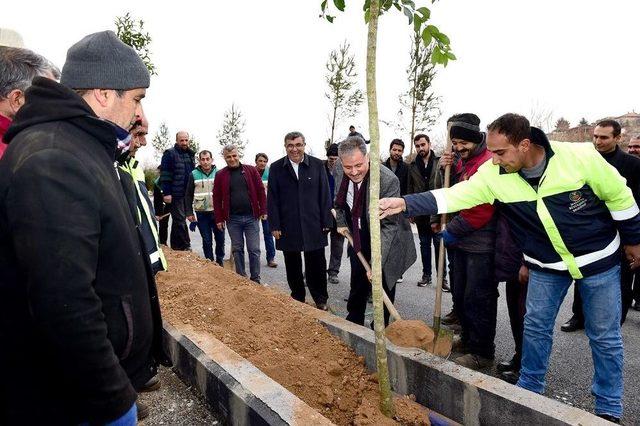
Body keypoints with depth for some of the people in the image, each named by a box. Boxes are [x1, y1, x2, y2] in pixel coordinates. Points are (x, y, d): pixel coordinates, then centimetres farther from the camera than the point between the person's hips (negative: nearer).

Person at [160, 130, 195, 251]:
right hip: (175, 194, -7)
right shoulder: (170, 154, -6)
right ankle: (185, 246, 2)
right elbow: (165, 175, -12)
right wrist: (166, 193, -18)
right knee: (180, 220, -5)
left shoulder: (190, 154, 15)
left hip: (187, 194, 7)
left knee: (178, 220, 13)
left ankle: (176, 246, 21)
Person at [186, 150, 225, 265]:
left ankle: (219, 262, 23)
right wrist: (189, 213, 0)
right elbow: (189, 195, 4)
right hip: (201, 213, 0)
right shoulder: (194, 174, 1)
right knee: (207, 241, 6)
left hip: (217, 212, 0)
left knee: (220, 239, 7)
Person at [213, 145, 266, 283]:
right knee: (237, 250, 10)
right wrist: (219, 219, -1)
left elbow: (261, 191, 2)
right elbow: (217, 198, 3)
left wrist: (263, 211, -3)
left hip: (251, 217, -1)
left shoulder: (251, 170, 2)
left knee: (254, 250, 2)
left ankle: (255, 280, 13)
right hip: (233, 219, 1)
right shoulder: (220, 175, 4)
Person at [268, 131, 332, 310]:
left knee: (316, 265, 6)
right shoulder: (276, 168, 2)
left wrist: (326, 222, -1)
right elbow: (272, 199, 2)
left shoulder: (317, 165, 2)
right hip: (288, 227, 1)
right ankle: (298, 299, 26)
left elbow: (324, 196, 3)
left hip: (314, 226, 0)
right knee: (293, 267, 11)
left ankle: (321, 300, 22)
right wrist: (275, 226, -3)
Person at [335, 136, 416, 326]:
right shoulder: (342, 177, -9)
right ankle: (353, 323, 42)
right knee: (357, 288, 21)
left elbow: (389, 225, -30)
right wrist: (341, 223, 0)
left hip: (384, 246, -5)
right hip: (358, 242, 6)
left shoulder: (387, 180, -30)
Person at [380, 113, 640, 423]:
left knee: (604, 336, 8)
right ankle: (529, 388, 31)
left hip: (599, 259, -2)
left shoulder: (580, 157, -24)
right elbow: (454, 196, -22)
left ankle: (609, 408, 27)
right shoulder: (493, 175, -18)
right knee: (536, 326, 10)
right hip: (547, 265, 2)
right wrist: (405, 203, -34)